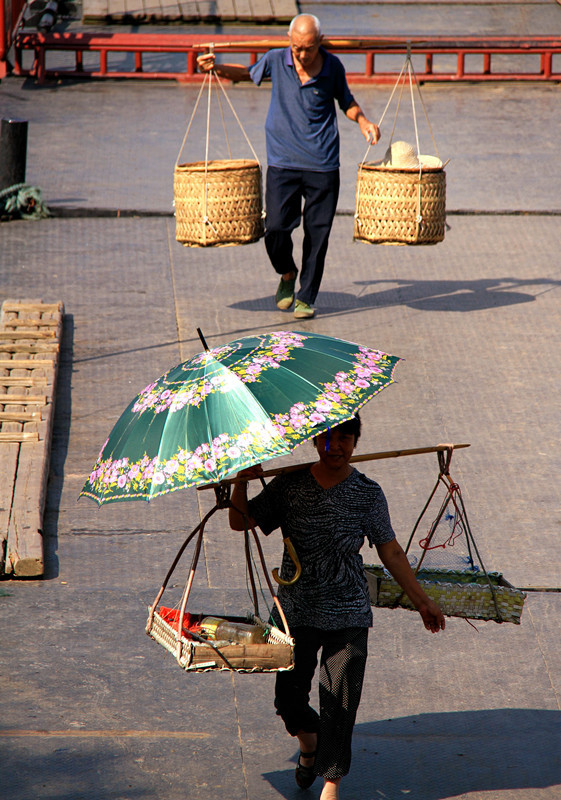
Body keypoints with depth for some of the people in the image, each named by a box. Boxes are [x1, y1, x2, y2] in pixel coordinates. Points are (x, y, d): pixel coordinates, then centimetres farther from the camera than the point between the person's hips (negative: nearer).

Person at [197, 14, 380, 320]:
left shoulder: (333, 67, -1)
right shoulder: (275, 60, -1)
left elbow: (346, 101, 17)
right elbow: (247, 74, 18)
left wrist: (363, 122, -1)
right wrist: (216, 68, 2)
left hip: (322, 166, 0)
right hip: (282, 164, 0)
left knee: (317, 235, 2)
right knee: (276, 230, -9)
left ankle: (305, 298, 18)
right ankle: (287, 274, 23)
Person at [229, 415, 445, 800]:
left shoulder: (368, 494, -4)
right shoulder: (289, 486, -1)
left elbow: (392, 553, 3)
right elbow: (241, 522, 2)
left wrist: (422, 601, 6)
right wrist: (241, 482, -16)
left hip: (348, 614, -2)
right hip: (295, 611, 2)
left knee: (340, 702, -4)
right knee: (288, 697, 8)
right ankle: (309, 744, 42)